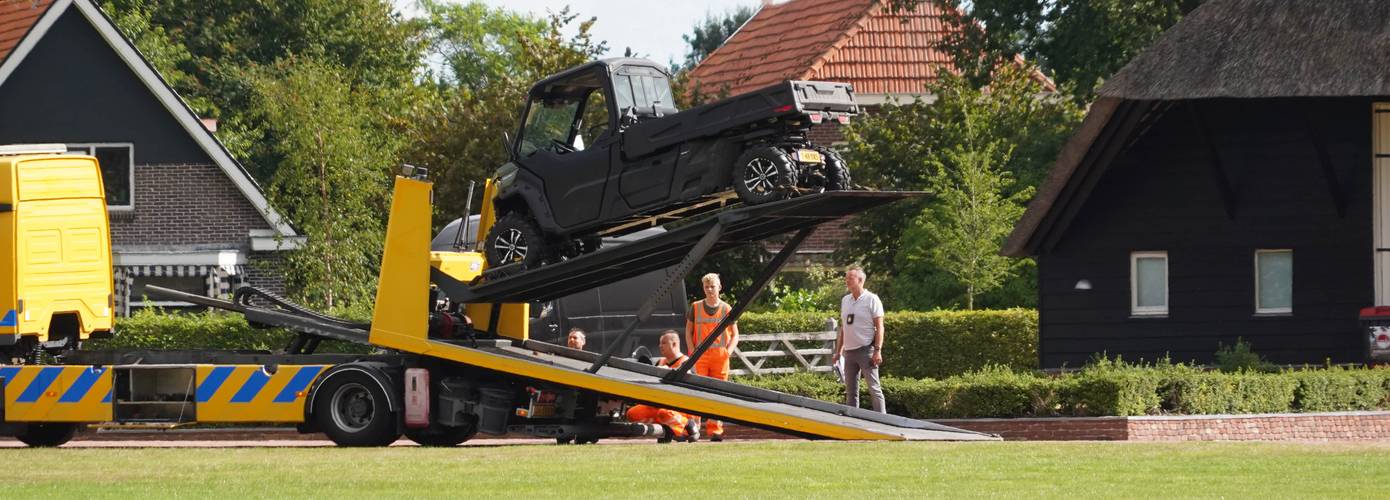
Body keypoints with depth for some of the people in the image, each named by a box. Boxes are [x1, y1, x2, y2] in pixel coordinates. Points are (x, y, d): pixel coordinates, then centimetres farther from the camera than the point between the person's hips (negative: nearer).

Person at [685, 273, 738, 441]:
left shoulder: (726, 309, 6)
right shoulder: (695, 307, 8)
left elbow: (735, 335, 10)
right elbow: (688, 331, 11)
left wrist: (729, 350, -6)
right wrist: (692, 352, -2)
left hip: (720, 355, 0)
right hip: (700, 356, 0)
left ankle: (715, 430, 3)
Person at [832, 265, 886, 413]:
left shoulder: (872, 299, -5)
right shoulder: (845, 300, 14)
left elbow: (879, 327, -8)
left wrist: (878, 351, -16)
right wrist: (838, 351, 16)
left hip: (866, 350, -7)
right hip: (849, 350, 7)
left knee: (874, 389, -7)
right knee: (850, 391, 9)